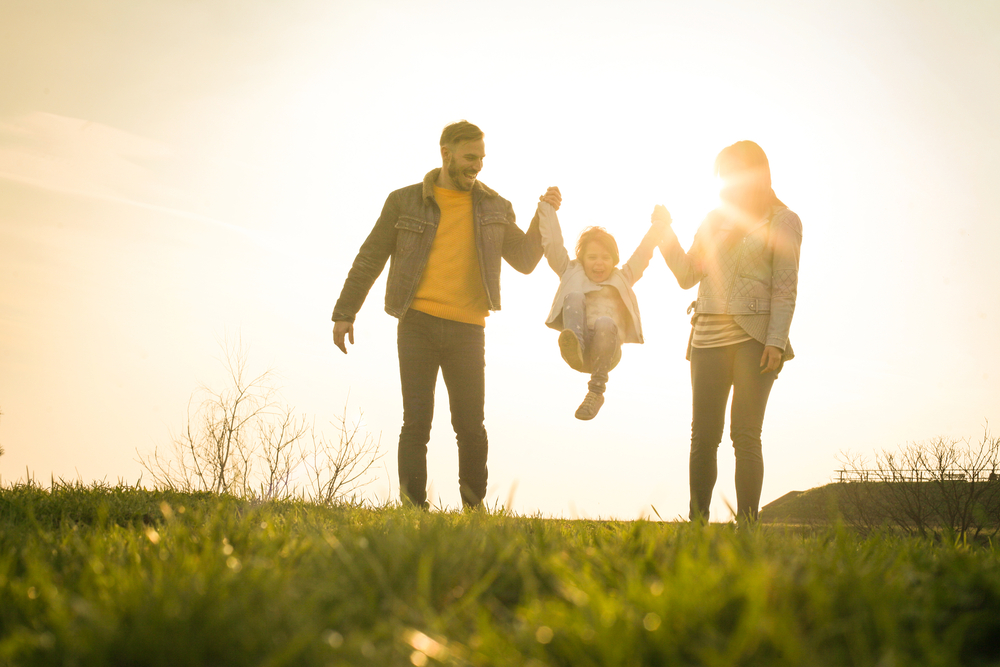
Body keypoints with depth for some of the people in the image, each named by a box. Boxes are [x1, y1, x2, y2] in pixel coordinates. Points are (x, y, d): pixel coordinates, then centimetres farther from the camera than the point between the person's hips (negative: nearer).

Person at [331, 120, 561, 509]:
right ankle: (413, 506, 1)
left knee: (470, 426, 1)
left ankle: (474, 508, 10)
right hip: (418, 325, -1)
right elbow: (370, 258, 9)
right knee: (416, 421, -2)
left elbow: (524, 261, 13)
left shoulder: (494, 208, 12)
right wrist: (345, 313, 7)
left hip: (467, 330, 1)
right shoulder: (405, 202, 6)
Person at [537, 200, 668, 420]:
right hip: (579, 352, 0)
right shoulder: (572, 274, 22)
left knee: (605, 323, -34)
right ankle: (574, 347, -52)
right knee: (574, 296, -22)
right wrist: (548, 207, 12)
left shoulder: (622, 279, 26)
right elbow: (552, 245, 15)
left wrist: (660, 224, 15)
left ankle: (596, 392, -30)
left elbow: (644, 251, 22)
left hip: (606, 352, 0)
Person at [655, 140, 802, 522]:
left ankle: (747, 522, -1)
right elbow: (687, 275, 14)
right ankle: (697, 522, 4)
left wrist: (775, 341, -12)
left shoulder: (782, 222, 3)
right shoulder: (714, 219, 18)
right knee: (703, 435, 0)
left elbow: (785, 288, -3)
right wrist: (666, 233, 3)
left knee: (745, 434, -6)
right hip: (707, 338, 4)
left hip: (753, 339, -4)